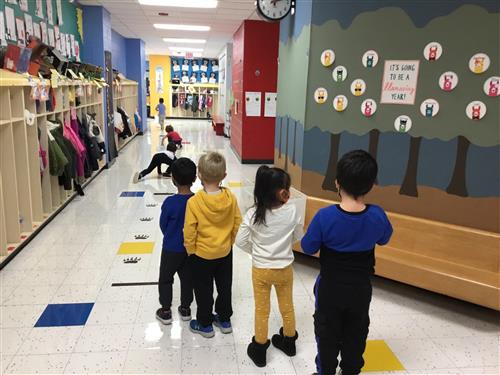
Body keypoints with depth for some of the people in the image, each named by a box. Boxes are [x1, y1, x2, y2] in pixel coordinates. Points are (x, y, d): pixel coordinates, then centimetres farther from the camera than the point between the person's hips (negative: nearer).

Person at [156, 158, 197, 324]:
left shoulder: (170, 202, -24)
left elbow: (163, 224, -9)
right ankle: (185, 309, 33)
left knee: (165, 279, 16)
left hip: (171, 249, -3)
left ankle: (165, 312, 25)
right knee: (187, 278, 20)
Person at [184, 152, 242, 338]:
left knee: (203, 290, 15)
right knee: (224, 286, 20)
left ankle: (205, 325, 30)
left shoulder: (194, 202, -24)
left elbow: (189, 231, -18)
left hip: (202, 254, -3)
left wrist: (190, 250, -1)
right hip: (225, 252, 4)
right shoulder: (231, 198, -13)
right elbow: (237, 223, -3)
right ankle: (224, 320, 36)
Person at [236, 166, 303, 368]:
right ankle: (289, 341, 43)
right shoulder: (292, 211, -18)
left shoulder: (253, 214, -19)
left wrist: (255, 250, 5)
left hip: (261, 269, -1)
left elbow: (240, 241, -11)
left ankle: (259, 350, 31)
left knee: (262, 310, 15)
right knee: (287, 307, 22)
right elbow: (299, 236, -3)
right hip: (285, 268, 1)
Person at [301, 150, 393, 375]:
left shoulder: (325, 216, -27)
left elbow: (308, 248, -13)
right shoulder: (377, 216, -19)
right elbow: (383, 240, 3)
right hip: (361, 289, 2)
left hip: (330, 288, -2)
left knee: (327, 335, 19)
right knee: (355, 336, 23)